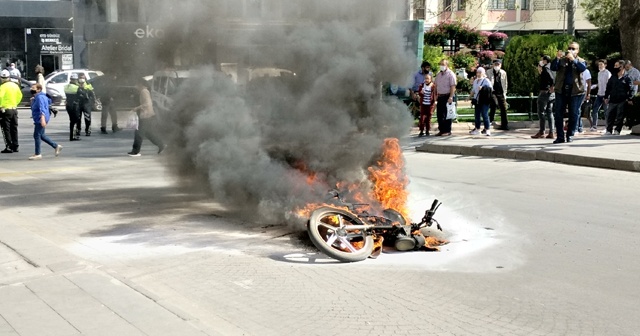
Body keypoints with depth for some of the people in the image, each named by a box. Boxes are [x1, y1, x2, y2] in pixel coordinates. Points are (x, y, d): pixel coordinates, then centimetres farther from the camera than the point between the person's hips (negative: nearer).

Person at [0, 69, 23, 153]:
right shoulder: (15, 85, 7)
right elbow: (20, 95, 17)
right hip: (14, 109, 7)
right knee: (14, 129, 13)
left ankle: (9, 147, -3)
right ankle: (15, 146, 16)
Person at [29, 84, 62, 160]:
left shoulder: (39, 97, -19)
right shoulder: (37, 97, 13)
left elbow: (42, 109, -31)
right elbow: (49, 101, 27)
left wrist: (42, 118, -42)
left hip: (40, 120, -11)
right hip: (38, 119, 11)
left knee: (36, 135, -5)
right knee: (41, 135, 17)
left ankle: (38, 154, 2)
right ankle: (56, 146, 23)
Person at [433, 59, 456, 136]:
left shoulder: (450, 74, -8)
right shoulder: (438, 74, 14)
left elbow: (453, 86, -14)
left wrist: (451, 97, -20)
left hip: (447, 96, -7)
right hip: (440, 96, 7)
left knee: (446, 114, -3)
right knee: (439, 114, 7)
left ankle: (447, 131, 4)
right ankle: (441, 130, 15)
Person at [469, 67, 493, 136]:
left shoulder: (486, 81, -6)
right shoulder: (475, 81, 15)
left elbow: (490, 88, -15)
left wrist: (483, 88, -25)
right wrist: (470, 96, 18)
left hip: (484, 101, -7)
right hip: (477, 101, 7)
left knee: (484, 114, -8)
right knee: (477, 115, 10)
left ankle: (487, 130, -3)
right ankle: (477, 129, 19)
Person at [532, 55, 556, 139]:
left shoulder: (545, 68, -11)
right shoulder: (549, 68, 15)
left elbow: (551, 78, -23)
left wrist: (551, 87, -18)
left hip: (545, 92, -9)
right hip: (551, 94, 9)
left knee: (541, 112, -3)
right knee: (549, 113, 7)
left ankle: (541, 132, -2)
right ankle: (551, 132, 6)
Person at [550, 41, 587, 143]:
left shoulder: (580, 61, 10)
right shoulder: (562, 60, 12)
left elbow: (583, 68, -12)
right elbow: (553, 68, -4)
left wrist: (573, 59, -24)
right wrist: (557, 58, -21)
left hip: (575, 91, -1)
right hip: (561, 90, 1)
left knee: (574, 114, 2)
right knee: (558, 114, -2)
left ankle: (570, 135, 12)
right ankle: (560, 136, 2)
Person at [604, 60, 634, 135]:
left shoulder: (627, 78, -1)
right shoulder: (613, 77, 11)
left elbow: (630, 89, -1)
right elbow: (608, 87, 15)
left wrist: (630, 99, -7)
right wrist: (606, 97, 9)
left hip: (622, 101, -3)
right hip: (612, 101, 3)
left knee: (620, 117, 1)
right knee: (610, 116, -1)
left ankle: (617, 130, 9)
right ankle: (609, 130, 5)